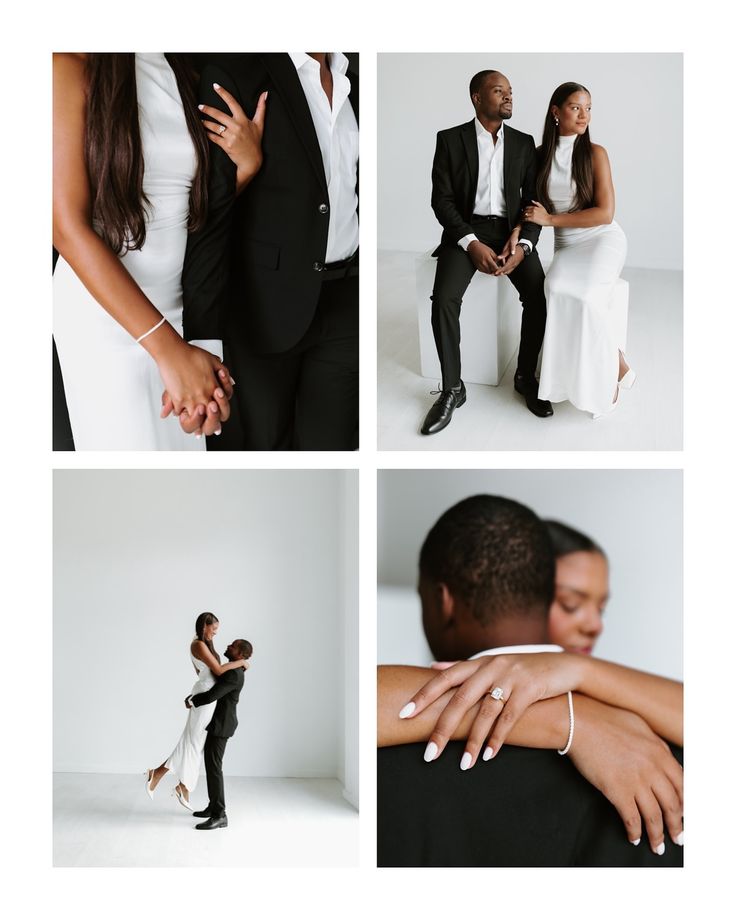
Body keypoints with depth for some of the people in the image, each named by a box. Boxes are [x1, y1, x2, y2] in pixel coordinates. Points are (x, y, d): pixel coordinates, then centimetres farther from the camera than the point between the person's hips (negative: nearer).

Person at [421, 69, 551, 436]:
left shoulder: (523, 143, 8)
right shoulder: (450, 140, 0)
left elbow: (533, 201, 5)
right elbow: (441, 200, -5)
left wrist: (523, 244, -13)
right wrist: (472, 244, -19)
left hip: (511, 230, 2)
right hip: (466, 230, -2)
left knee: (539, 294, -24)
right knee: (444, 298, -28)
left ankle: (526, 377, -5)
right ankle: (452, 388, -15)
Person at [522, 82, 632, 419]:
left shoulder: (595, 153, -5)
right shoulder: (540, 155, 5)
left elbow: (605, 213, -11)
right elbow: (531, 207, 8)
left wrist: (550, 219, -15)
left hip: (602, 239, -3)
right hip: (566, 245, 3)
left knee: (583, 295, -33)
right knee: (558, 291, -31)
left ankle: (609, 377, -12)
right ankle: (617, 364, -17)